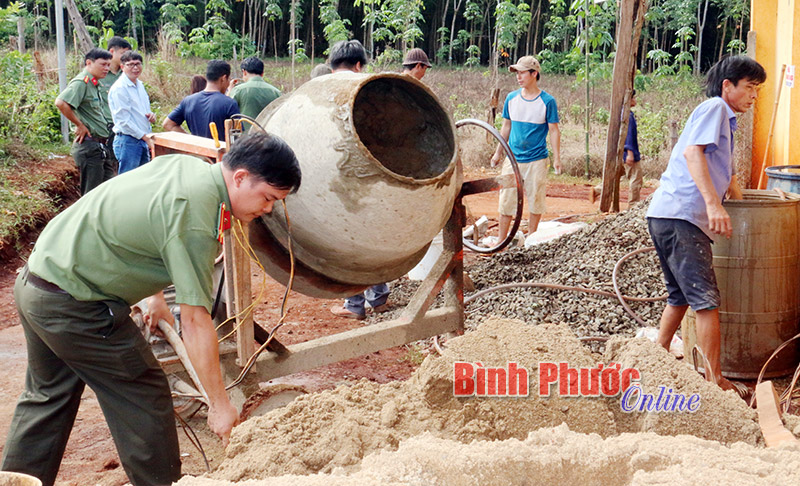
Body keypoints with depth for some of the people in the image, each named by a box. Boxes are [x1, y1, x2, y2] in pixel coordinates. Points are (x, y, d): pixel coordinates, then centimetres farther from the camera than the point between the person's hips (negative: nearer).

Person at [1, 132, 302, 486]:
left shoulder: (186, 164, 3)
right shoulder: (194, 217, -25)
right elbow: (195, 319, -24)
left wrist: (156, 297, 25)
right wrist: (219, 404, -17)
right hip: (74, 307, -10)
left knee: (48, 396, 23)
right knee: (143, 398, 3)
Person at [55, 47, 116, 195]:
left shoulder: (94, 84, 16)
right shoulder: (81, 82, -13)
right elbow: (61, 103, -28)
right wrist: (79, 125, -19)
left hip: (101, 147, 10)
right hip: (89, 146, -10)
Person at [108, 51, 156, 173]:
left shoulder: (140, 85, 15)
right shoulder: (119, 88, -12)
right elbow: (124, 120, -15)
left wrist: (150, 115, 2)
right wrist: (146, 138, -15)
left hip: (144, 140, 9)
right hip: (128, 141, -9)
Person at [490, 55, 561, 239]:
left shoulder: (547, 101, -5)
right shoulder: (511, 98, 4)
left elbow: (554, 130, -2)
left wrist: (557, 158, -6)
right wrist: (498, 153, 16)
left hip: (537, 160, -2)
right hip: (513, 158, 3)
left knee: (535, 200, 6)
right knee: (506, 199, 2)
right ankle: (501, 241, 11)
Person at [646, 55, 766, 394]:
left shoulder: (726, 120, 28)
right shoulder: (714, 107, -2)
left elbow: (727, 175, 39)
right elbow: (692, 151, -19)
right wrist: (713, 203, -27)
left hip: (666, 216, 11)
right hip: (680, 215, -11)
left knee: (681, 295, 21)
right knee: (706, 301, -10)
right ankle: (715, 381, -7)